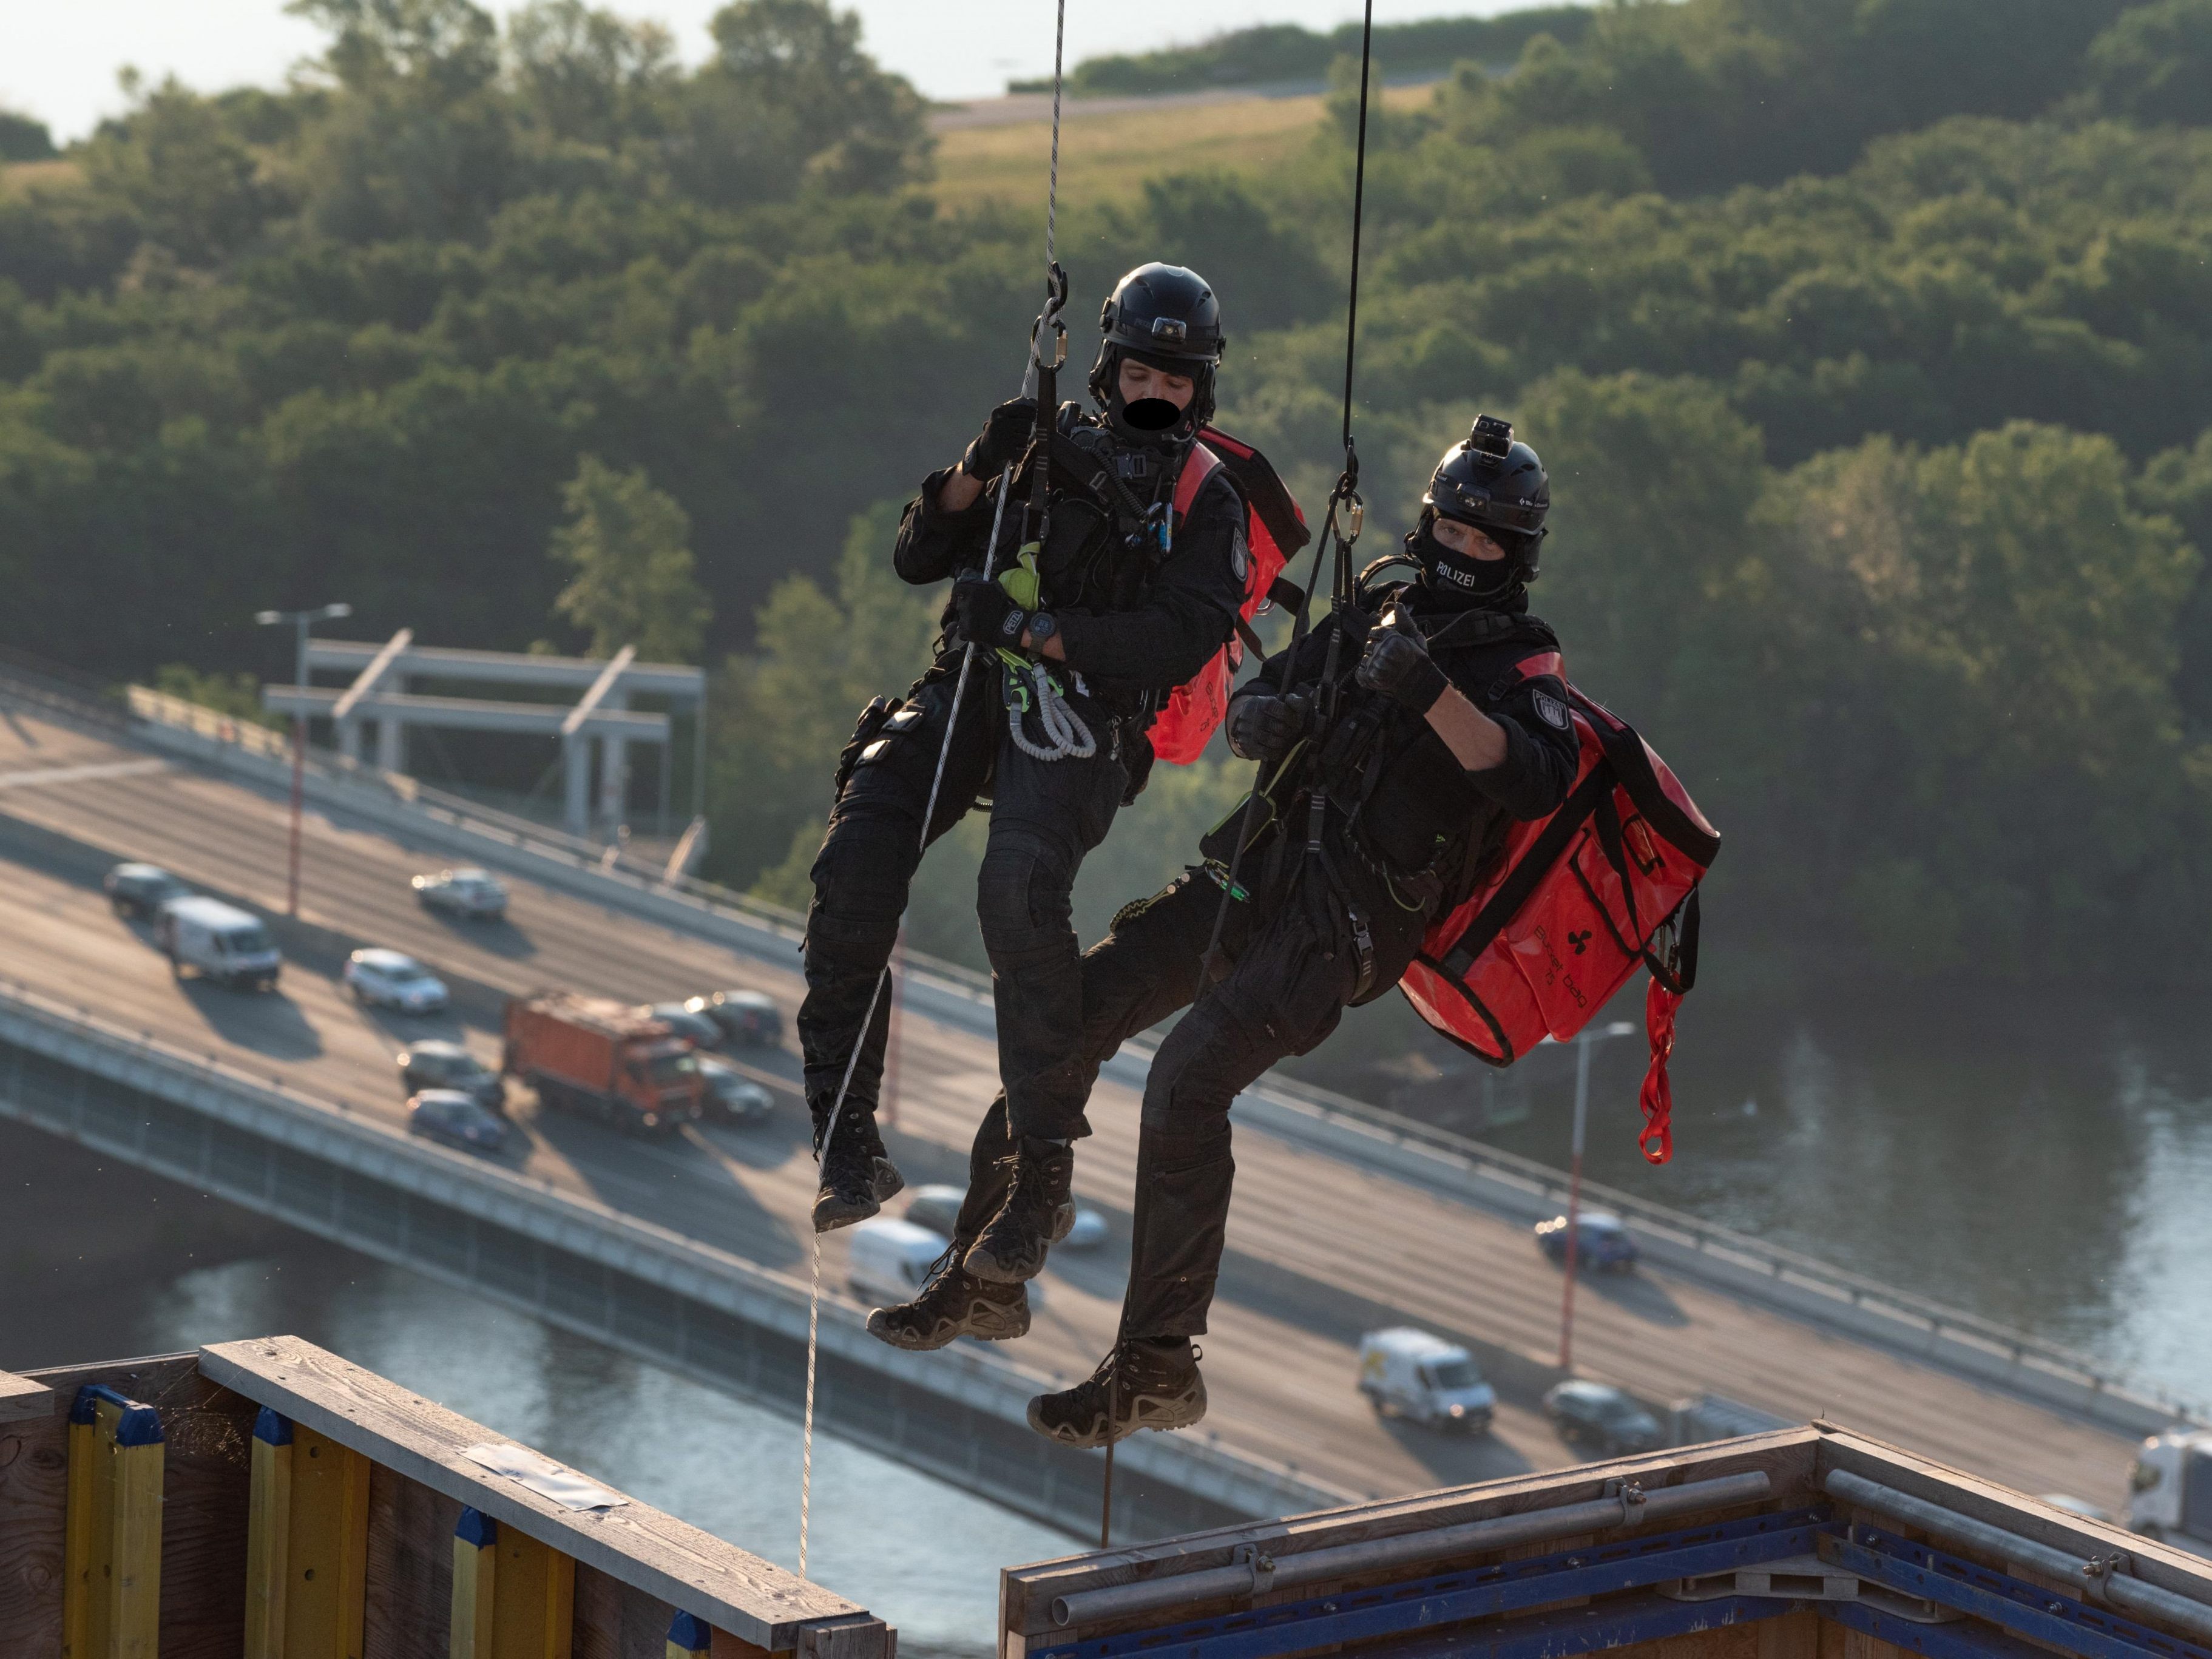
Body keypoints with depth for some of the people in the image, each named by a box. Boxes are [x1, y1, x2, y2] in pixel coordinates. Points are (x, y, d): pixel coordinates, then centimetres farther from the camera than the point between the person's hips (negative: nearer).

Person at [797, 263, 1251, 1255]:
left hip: (1081, 716, -4)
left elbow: (1181, 641, -4)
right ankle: (849, 1141, -19)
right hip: (967, 689, 4)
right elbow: (917, 558, 19)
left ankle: (1041, 1174, -26)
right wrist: (978, 471, 1)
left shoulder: (1205, 505, 13)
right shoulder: (1048, 450, 23)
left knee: (1018, 895, -31)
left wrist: (1036, 631, -14)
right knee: (855, 864, -22)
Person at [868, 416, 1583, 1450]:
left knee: (1190, 1077, -25)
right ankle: (985, 1279, 10)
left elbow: (1538, 784, -21)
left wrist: (1433, 693, -31)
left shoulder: (1518, 665, -1)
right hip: (1255, 871, 7)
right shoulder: (1376, 613, 19)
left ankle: (1159, 1365, -19)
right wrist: (1266, 714, -5)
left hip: (1346, 920, -7)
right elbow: (1243, 710, 20)